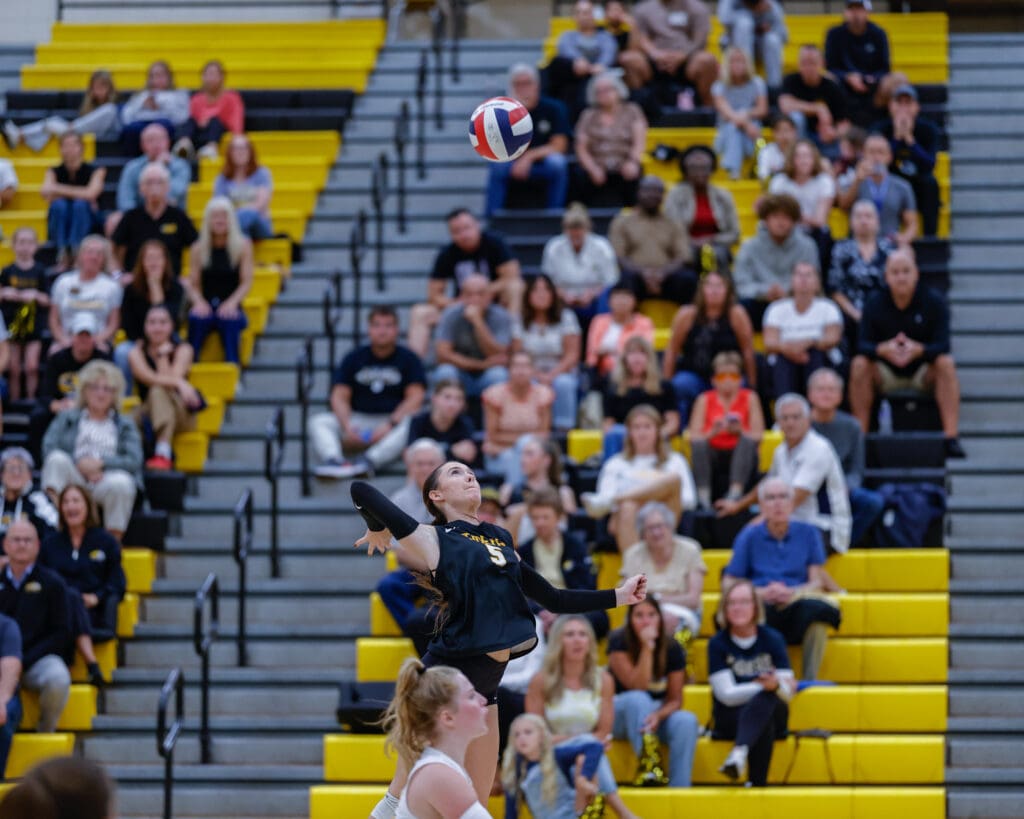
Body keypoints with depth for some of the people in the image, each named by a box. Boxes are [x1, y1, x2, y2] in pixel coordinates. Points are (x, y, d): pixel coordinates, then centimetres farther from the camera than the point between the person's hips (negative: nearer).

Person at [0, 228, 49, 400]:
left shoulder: (39, 272, 1)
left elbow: (47, 301, 4)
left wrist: (35, 295, -15)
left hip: (33, 325, 0)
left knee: (32, 367, -6)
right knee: (14, 369, 3)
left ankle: (31, 400, 4)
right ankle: (14, 403, 11)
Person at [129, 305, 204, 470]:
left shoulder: (182, 349, -2)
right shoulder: (137, 352, -2)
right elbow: (150, 379, -22)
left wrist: (163, 355, -13)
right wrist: (179, 383, -35)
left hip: (181, 415, -1)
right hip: (147, 412, 1)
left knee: (158, 391, -34)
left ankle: (163, 454, -50)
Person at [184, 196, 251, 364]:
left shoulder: (242, 246, 6)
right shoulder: (198, 249, 8)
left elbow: (246, 282, 2)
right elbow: (193, 284, 7)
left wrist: (232, 303, -16)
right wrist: (198, 302, -15)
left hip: (230, 307, -1)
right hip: (206, 306, 1)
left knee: (231, 321, -36)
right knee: (196, 318, -35)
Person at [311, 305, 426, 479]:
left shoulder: (408, 359, 6)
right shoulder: (354, 358, 12)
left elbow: (415, 399, -5)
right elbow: (339, 397, 4)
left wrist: (390, 425, -20)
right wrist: (347, 426, -16)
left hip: (395, 418, -2)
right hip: (357, 420, 3)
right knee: (319, 421, -21)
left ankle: (368, 461, -54)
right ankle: (332, 461, -49)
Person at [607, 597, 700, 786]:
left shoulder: (672, 648, -6)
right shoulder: (619, 642, -15)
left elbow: (675, 700, -6)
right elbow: (637, 686, -24)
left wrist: (658, 716, -28)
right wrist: (647, 648, -30)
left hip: (659, 713, 3)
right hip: (621, 714, -3)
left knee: (686, 721, -28)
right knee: (638, 700, -36)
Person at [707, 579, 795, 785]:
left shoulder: (772, 639, 3)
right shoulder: (718, 644, 0)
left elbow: (787, 693, -4)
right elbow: (727, 694, -9)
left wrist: (776, 685, -29)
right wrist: (764, 685, -18)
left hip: (772, 714, 1)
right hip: (730, 719, -1)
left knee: (764, 700, -38)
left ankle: (740, 752, -61)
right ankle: (758, 784, -49)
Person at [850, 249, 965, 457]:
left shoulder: (934, 302, -8)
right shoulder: (874, 305, -5)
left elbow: (943, 346, -18)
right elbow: (863, 346, -14)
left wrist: (919, 350, -40)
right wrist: (883, 349, -38)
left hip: (924, 376, -1)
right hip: (886, 375, 1)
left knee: (946, 364, -31)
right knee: (859, 364, -28)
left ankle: (951, 437, -36)